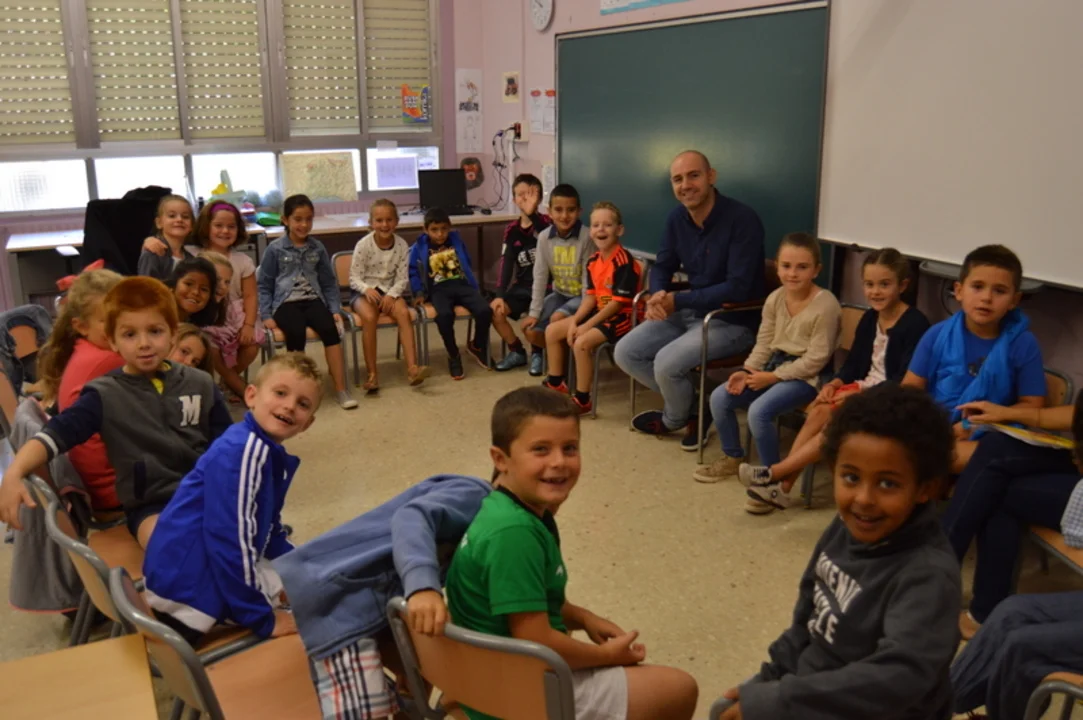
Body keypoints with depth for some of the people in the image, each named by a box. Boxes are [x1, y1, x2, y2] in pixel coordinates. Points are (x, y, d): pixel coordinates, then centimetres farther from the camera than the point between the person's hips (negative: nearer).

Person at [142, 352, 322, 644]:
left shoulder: (274, 456, 7)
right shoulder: (241, 452, -23)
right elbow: (230, 538, -26)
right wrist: (262, 618, -19)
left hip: (215, 572, 10)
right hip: (187, 589, -10)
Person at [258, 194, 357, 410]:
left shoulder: (318, 248, 13)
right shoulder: (275, 249, 3)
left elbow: (329, 282, 18)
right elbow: (264, 286, 6)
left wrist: (335, 309, 5)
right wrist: (266, 315, -5)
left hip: (313, 300, 2)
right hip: (286, 302, -2)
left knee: (331, 330, -28)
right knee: (296, 333, -34)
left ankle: (341, 390, -24)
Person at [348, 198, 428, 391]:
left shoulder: (401, 245, -1)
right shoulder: (363, 245, -8)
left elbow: (403, 279, 0)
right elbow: (354, 278, -6)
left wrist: (391, 295, -18)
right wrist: (367, 289, -27)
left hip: (390, 291, 2)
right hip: (365, 292, -2)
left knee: (404, 313, -30)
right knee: (369, 317, -34)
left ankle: (412, 368, -33)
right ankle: (372, 374, -26)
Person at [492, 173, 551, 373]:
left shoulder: (546, 222, -8)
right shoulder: (512, 229, 6)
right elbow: (506, 263, -1)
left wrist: (531, 213, -43)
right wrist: (499, 295, -12)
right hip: (522, 286, 5)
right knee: (494, 311, -17)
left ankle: (537, 353, 10)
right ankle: (517, 352, 7)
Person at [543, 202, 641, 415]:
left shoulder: (624, 262, -22)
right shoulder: (593, 261, 5)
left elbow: (618, 303, -23)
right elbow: (591, 296, 8)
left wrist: (587, 326, -20)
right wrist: (574, 322, -7)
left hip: (623, 316, -10)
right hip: (601, 312, 10)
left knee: (582, 342, -29)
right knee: (552, 330, 8)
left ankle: (582, 399, -14)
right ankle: (555, 383, 22)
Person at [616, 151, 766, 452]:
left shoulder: (742, 219, -21)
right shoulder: (677, 219, 0)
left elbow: (738, 288, -26)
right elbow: (663, 266, 11)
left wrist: (678, 300, -24)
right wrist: (658, 295, -14)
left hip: (733, 320, -7)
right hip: (691, 311, 8)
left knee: (667, 362, -26)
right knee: (625, 352, -4)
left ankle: (675, 418, 9)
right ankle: (689, 404, 11)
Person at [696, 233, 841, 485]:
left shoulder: (826, 305, -20)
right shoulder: (775, 298, 2)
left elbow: (815, 360, -20)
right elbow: (764, 343, 9)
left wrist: (772, 377, -18)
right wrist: (747, 371, -9)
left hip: (806, 376, -8)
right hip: (775, 365, 8)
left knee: (759, 410, -29)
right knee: (719, 397, -3)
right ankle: (732, 458, 18)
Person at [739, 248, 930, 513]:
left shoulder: (915, 323, -13)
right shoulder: (870, 318, 10)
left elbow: (906, 380, -18)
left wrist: (860, 393, -22)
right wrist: (834, 384, -7)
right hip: (863, 388, 7)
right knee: (820, 411, -19)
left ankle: (773, 474, -23)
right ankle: (782, 486, -22)